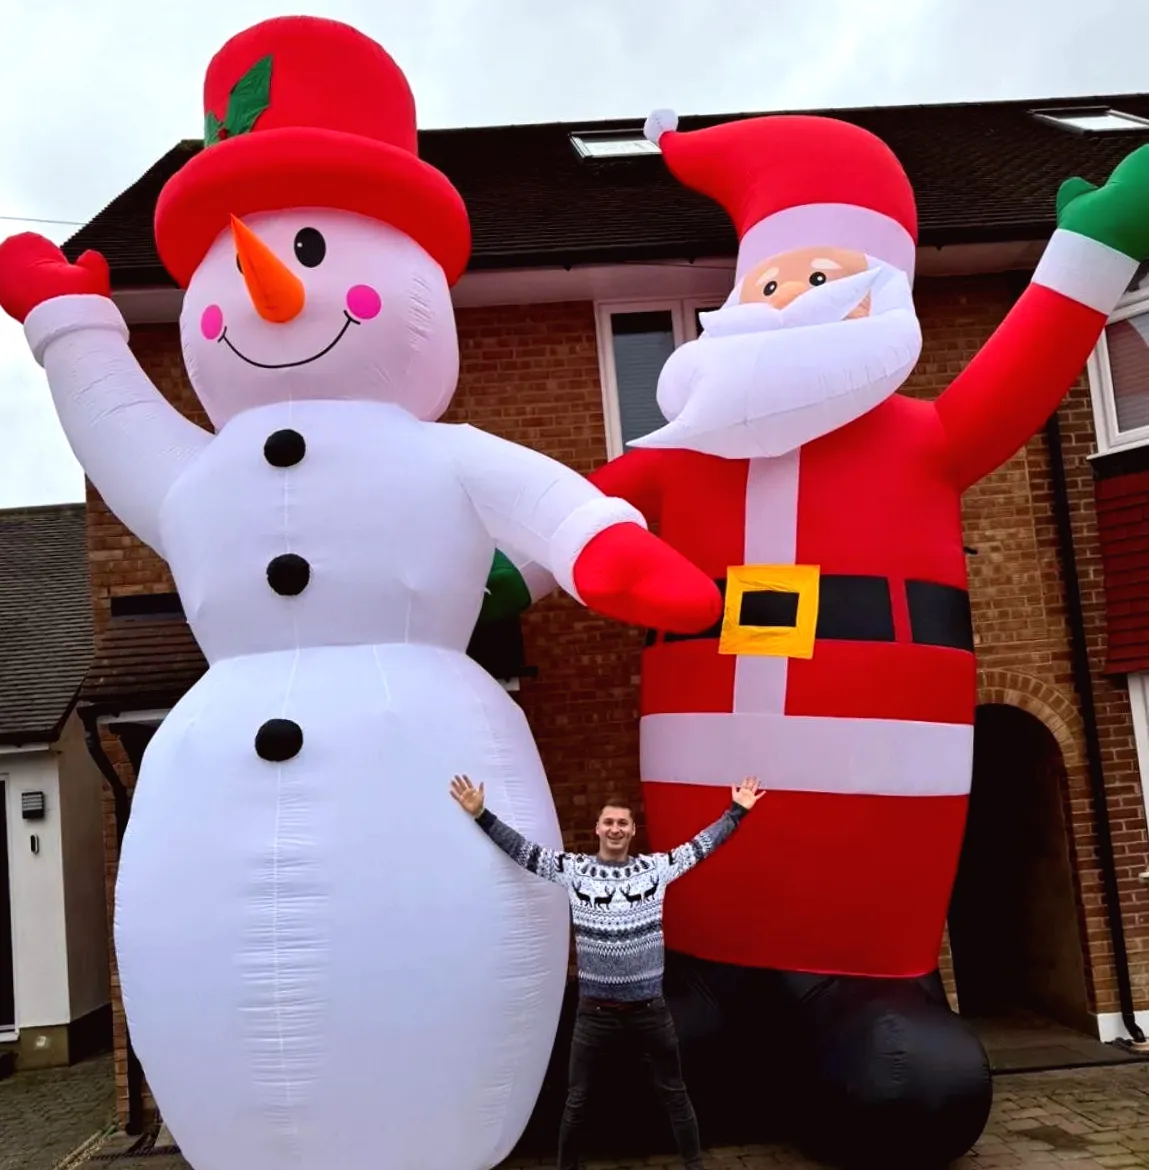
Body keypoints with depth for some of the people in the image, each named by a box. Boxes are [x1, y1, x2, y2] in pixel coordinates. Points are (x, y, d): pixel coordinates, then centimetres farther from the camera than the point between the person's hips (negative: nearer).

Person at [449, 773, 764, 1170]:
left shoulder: (656, 867, -1)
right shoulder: (572, 868, -4)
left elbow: (700, 846, 6)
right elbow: (521, 849, -3)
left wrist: (736, 811, 5)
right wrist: (482, 815, -9)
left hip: (650, 1009, 1)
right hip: (595, 1011, -1)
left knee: (674, 1094, 18)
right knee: (577, 1100, 14)